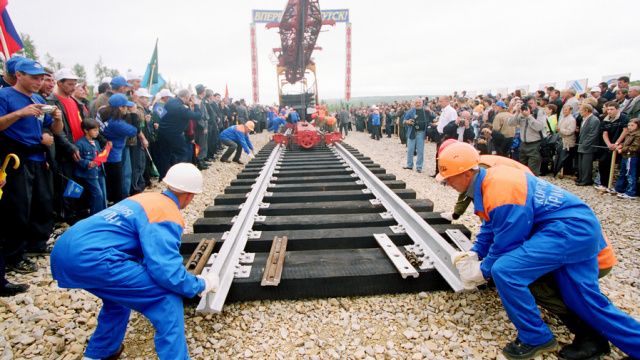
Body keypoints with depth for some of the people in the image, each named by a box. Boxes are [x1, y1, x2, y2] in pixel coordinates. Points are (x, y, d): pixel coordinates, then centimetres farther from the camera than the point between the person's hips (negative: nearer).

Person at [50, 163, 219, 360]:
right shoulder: (167, 215, -9)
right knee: (167, 298, -7)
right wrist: (202, 285, 0)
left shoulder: (146, 198, 18)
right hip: (90, 258, -10)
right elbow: (169, 273, -19)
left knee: (121, 290, 34)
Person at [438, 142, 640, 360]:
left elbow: (507, 244, -19)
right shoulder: (488, 180, 6)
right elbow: (491, 226, 20)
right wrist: (475, 254, 13)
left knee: (504, 270, -21)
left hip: (570, 229, -11)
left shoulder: (500, 192, -26)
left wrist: (483, 271, -5)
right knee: (586, 301, 14)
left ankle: (536, 338, -1)